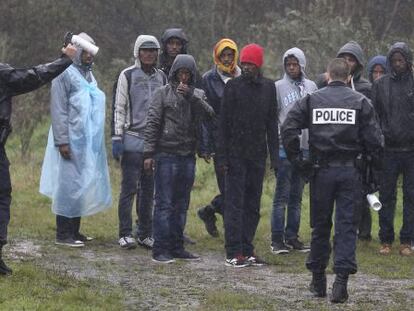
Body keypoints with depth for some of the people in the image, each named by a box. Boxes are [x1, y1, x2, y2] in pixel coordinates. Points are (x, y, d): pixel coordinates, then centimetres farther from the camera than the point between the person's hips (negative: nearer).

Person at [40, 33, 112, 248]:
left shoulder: (89, 75, 16)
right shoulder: (65, 74, -9)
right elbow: (58, 110, -13)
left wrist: (96, 138, 16)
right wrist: (62, 141, -18)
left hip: (89, 142, 8)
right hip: (72, 141, -8)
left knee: (84, 185, 9)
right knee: (68, 184, -6)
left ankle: (74, 231, 16)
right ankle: (63, 234, -3)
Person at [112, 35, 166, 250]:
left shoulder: (161, 77, 13)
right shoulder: (128, 75, 0)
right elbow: (119, 108, -2)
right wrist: (117, 137, -9)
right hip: (132, 138, -4)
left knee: (149, 189, 7)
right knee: (129, 187, -5)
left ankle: (145, 234, 12)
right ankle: (125, 234, -2)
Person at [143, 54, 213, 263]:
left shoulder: (198, 95, 11)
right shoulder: (163, 93, 0)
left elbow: (209, 114, -7)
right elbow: (152, 124, -4)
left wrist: (191, 96, -18)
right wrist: (148, 153, -10)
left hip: (188, 156, 5)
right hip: (166, 155, -5)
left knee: (181, 204, 10)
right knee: (164, 203, -5)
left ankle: (177, 247, 18)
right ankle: (160, 250, -5)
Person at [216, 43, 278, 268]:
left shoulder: (268, 87, 8)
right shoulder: (233, 86, -3)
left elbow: (272, 123, 12)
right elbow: (224, 122, -4)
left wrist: (274, 154, 6)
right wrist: (222, 156, -9)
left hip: (257, 155, 4)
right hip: (236, 154, -4)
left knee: (253, 205, 6)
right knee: (235, 203, -4)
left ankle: (247, 250, 11)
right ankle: (233, 252, -4)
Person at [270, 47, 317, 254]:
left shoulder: (311, 87, 11)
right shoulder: (278, 87, -1)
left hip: (306, 148, 4)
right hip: (285, 148, -4)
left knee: (297, 196, 9)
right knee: (282, 196, -5)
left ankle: (292, 236, 15)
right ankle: (277, 238, -3)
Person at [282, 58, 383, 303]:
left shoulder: (312, 100, 4)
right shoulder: (361, 102, 0)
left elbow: (288, 129, -6)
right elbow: (374, 140, -5)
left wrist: (298, 161, 0)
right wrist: (376, 170, 6)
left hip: (321, 170, 1)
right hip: (350, 172, -1)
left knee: (320, 226, 12)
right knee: (347, 225, 1)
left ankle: (318, 280, 21)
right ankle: (342, 279, -11)